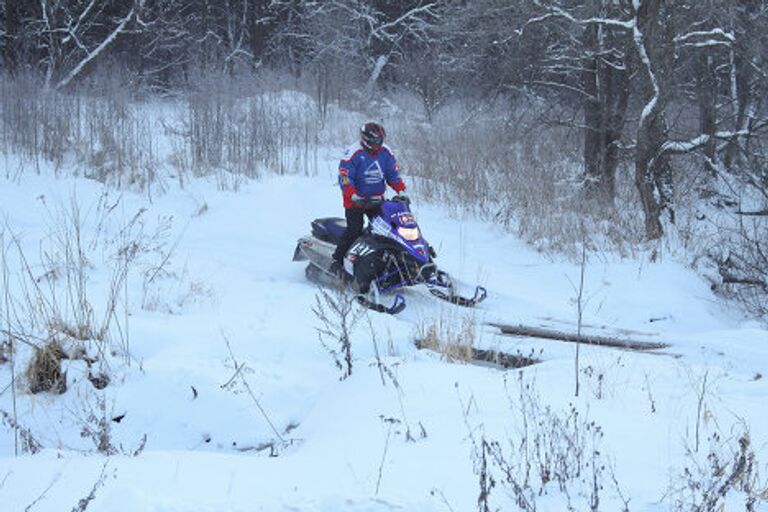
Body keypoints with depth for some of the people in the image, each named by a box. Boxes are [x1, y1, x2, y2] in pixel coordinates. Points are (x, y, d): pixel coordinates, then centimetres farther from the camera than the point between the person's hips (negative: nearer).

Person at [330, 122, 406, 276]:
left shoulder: (385, 153, 4)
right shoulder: (354, 153, -13)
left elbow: (393, 173, 10)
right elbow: (344, 176, -16)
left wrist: (401, 190, -6)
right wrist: (353, 195, -29)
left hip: (376, 199, 5)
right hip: (355, 201, -5)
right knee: (354, 229, -16)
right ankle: (337, 261, -12)